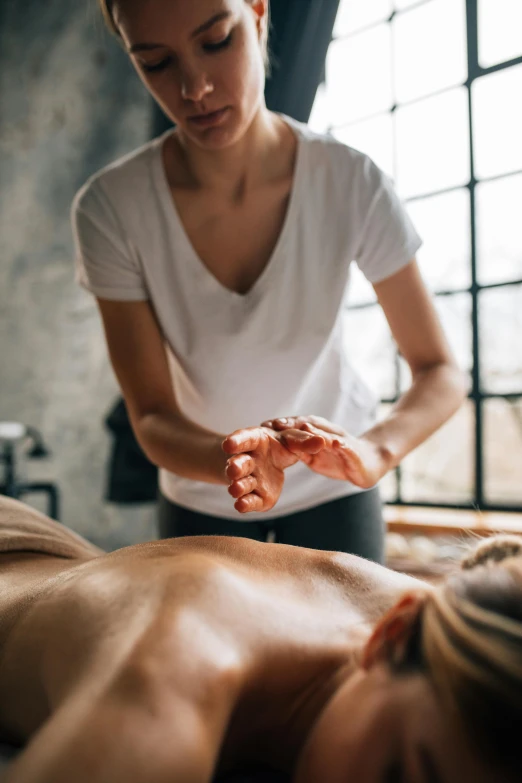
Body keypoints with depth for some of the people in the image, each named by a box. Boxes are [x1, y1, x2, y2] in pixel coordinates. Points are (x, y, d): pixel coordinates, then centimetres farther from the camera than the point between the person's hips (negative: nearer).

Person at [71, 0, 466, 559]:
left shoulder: (351, 184, -20)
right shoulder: (110, 209, -21)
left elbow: (440, 372, -16)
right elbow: (151, 416, -18)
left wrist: (374, 450, -37)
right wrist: (236, 461, -39)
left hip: (331, 496, 0)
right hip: (201, 503, 1)